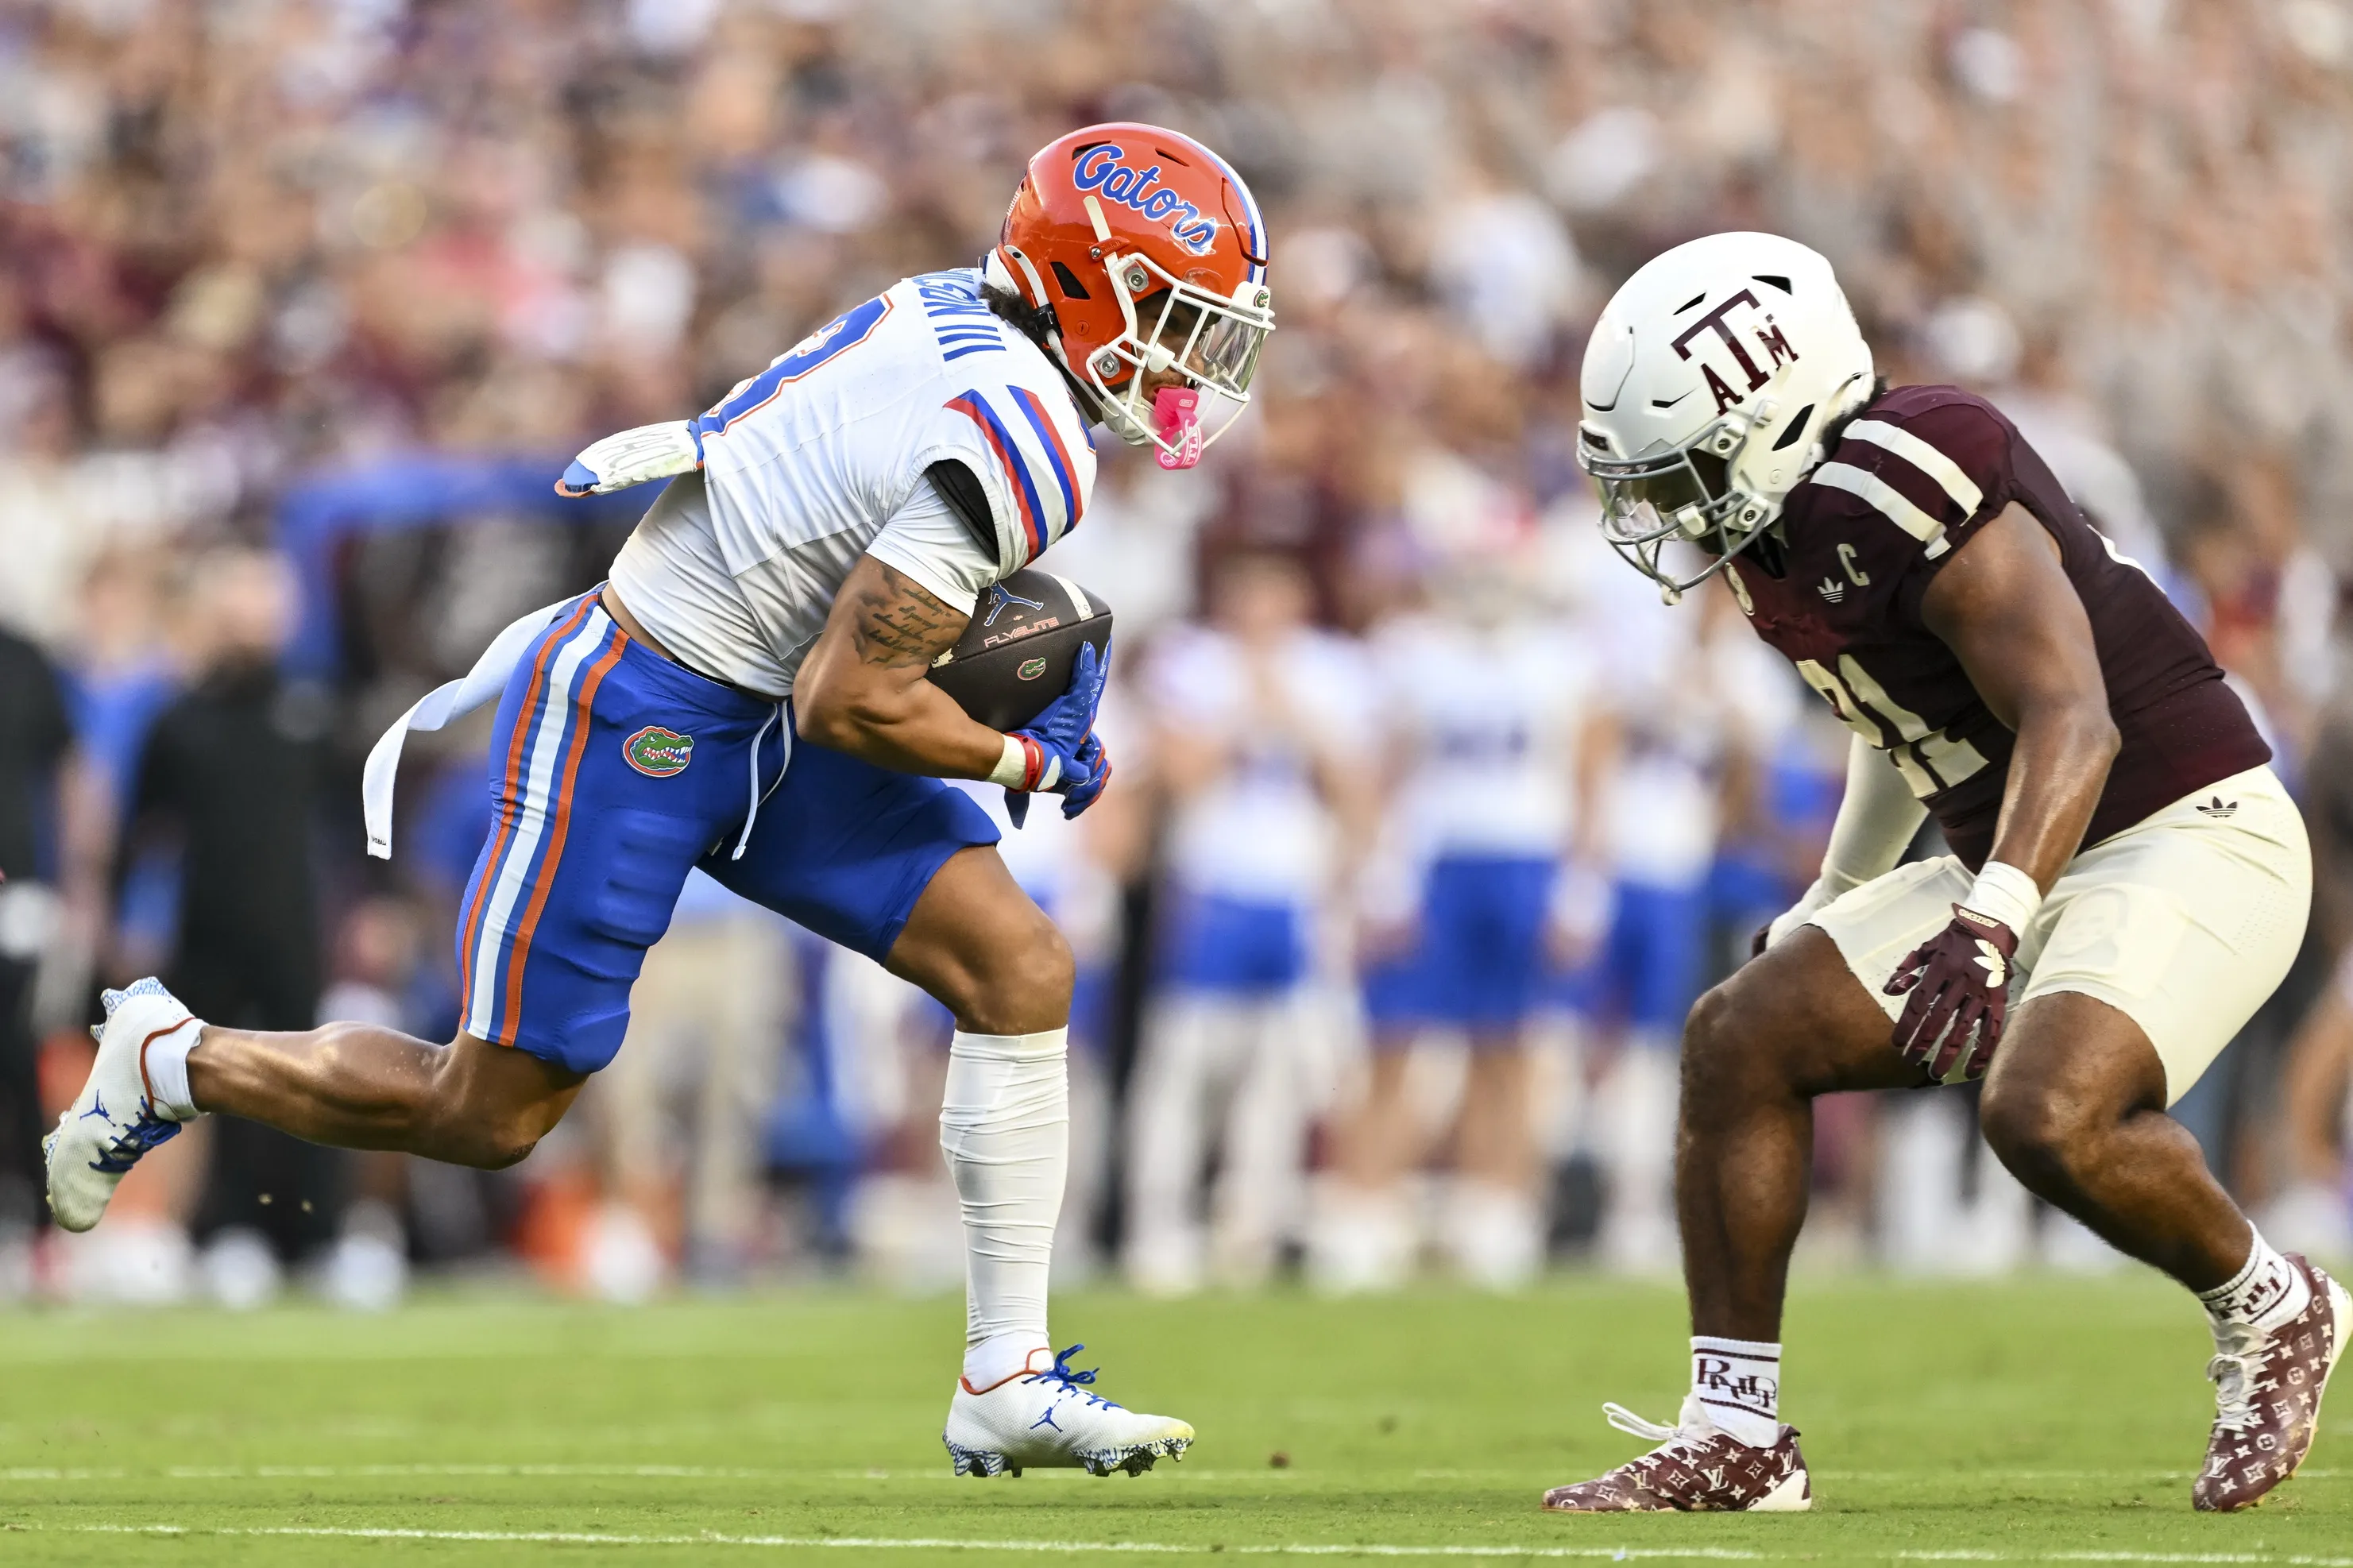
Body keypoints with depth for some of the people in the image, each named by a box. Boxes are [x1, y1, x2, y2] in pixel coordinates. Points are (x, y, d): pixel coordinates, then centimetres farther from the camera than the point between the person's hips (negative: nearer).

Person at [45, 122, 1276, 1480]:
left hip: (751, 721, 10)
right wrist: (1029, 764, -9)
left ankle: (1007, 1382, 0)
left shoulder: (958, 313, 3)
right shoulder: (1021, 453, -25)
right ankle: (171, 1063, 25)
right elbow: (849, 701, -24)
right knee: (489, 1117, 2)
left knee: (1021, 970, -2)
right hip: (635, 723, -10)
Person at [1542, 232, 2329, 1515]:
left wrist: (1990, 922, -43)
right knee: (1740, 1036, -1)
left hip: (2189, 835, -10)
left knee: (2045, 1112, -32)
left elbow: (2071, 721, -31)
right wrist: (1827, 911, 28)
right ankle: (1734, 1438, 3)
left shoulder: (1908, 495, -25)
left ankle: (2268, 1313, -2)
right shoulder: (1781, 522, 4)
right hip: (2030, 864, 10)